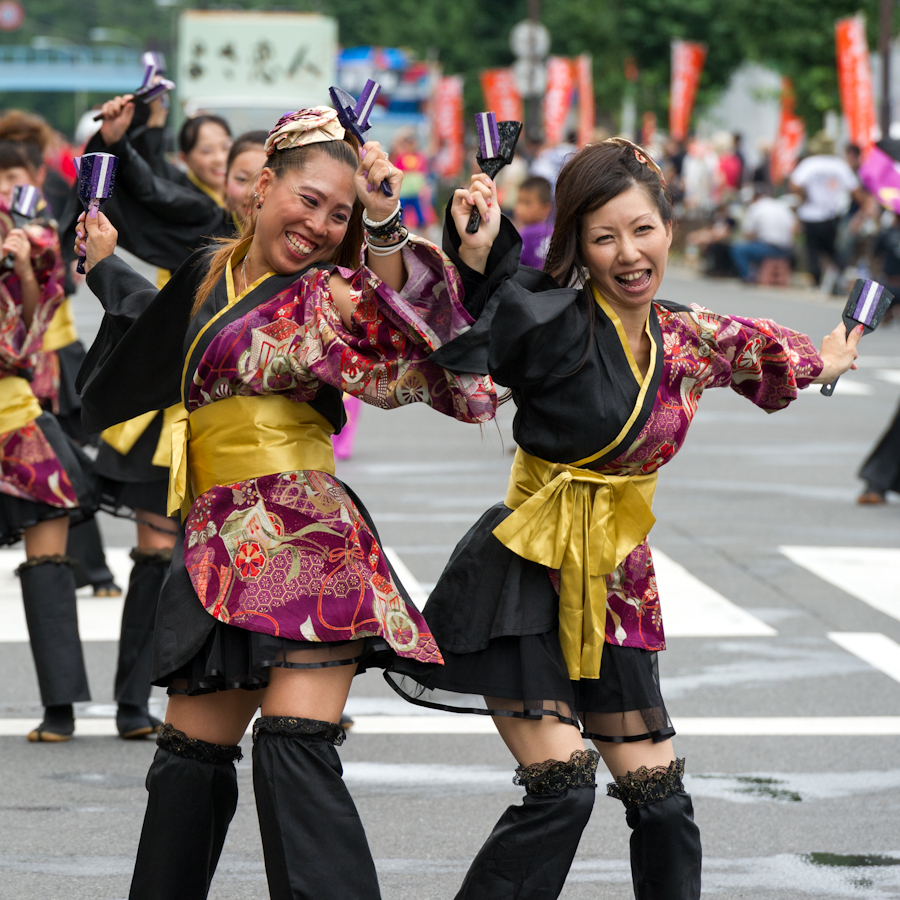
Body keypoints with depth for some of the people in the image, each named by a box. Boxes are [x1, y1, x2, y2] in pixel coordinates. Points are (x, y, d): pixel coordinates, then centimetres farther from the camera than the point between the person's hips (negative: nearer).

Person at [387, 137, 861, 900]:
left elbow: (755, 349, 26)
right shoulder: (553, 322, -16)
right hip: (529, 575, -6)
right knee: (561, 784, -17)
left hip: (615, 580, 6)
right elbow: (453, 346, -26)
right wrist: (473, 261, -41)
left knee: (662, 801, 7)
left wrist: (823, 361, 44)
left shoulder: (687, 339, 5)